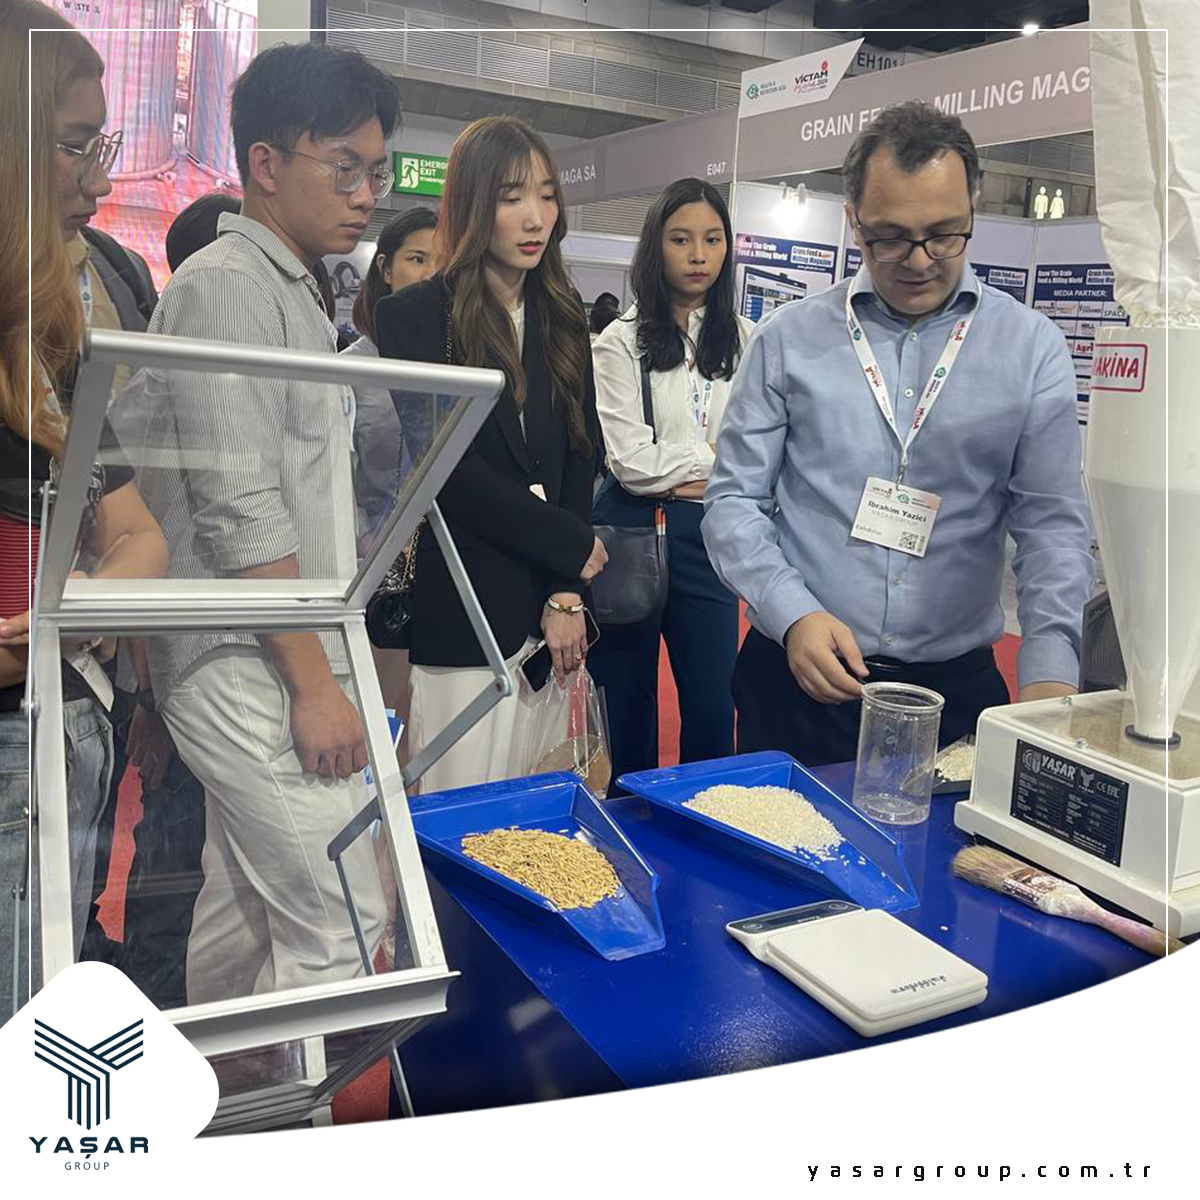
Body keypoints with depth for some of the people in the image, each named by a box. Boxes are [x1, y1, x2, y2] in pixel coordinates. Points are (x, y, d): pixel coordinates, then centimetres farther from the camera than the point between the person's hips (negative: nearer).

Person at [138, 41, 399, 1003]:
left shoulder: (292, 293, 19)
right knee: (339, 929, -7)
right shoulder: (228, 284, -10)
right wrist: (315, 682, -18)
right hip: (255, 669, -9)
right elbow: (239, 509, -19)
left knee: (246, 913, 17)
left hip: (271, 666, 9)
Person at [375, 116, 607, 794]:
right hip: (461, 609, -4)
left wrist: (569, 592, -3)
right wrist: (572, 547, -8)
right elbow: (447, 469, -11)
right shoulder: (417, 316, -2)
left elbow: (582, 455, 7)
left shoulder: (563, 318, 13)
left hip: (546, 605, 5)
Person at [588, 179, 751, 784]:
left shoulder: (746, 341, 8)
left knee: (712, 714, 4)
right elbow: (630, 462, -12)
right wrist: (715, 456, -4)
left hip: (706, 538, 2)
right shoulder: (622, 341, -2)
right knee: (628, 711, 10)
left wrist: (679, 477, -10)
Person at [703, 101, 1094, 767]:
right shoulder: (788, 338, 0)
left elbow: (1051, 522, -3)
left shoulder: (1032, 347, 1)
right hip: (796, 679, 0)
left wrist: (1049, 675, -17)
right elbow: (734, 500, 0)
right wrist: (793, 614, -15)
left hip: (956, 686, 1)